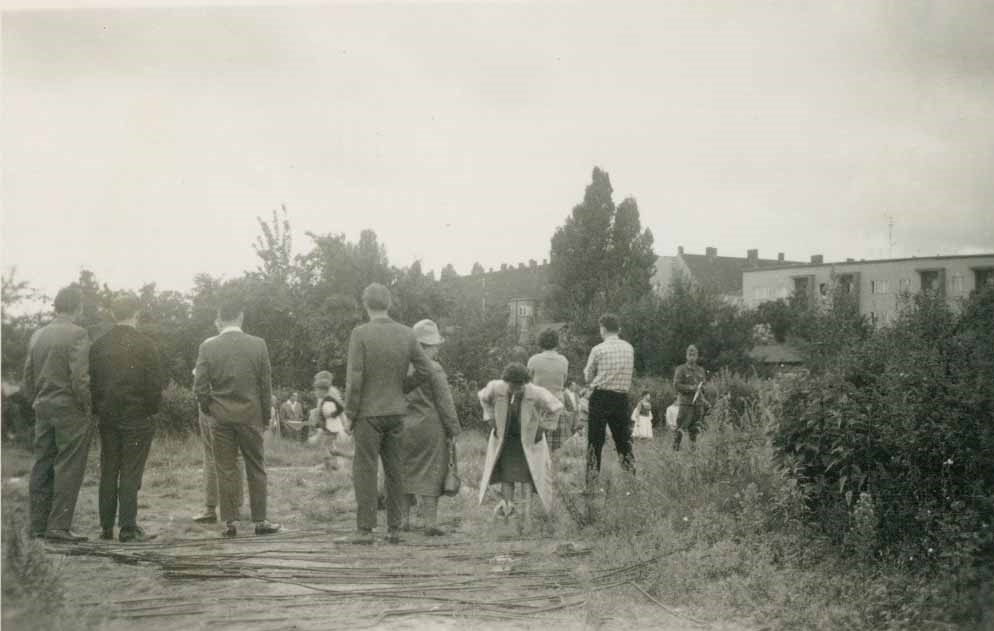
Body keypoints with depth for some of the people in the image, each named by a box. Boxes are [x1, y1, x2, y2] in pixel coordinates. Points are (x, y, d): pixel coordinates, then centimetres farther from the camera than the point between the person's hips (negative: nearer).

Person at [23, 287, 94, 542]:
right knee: (68, 468, -4)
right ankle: (59, 526, -6)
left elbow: (28, 375, 12)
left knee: (42, 466, 11)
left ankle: (38, 524, 15)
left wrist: (36, 402, 18)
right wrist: (87, 408, -8)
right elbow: (79, 377, -18)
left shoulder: (37, 335, 11)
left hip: (43, 408, 7)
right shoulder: (77, 334, -11)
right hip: (70, 408, -7)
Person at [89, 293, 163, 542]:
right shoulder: (145, 344, -9)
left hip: (107, 418, 4)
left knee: (108, 472, 11)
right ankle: (128, 528, -2)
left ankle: (106, 527, 14)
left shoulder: (98, 345, 4)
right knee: (130, 472, -1)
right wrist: (151, 409, 3)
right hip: (137, 418, -4)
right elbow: (155, 384, -11)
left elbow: (91, 381, 6)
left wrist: (97, 410, 14)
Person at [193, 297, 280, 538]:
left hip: (220, 416, 0)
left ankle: (230, 522, 6)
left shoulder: (208, 347, -6)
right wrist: (265, 416, 10)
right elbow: (266, 385, -1)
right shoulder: (258, 345, -5)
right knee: (256, 468, 8)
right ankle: (260, 520, 11)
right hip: (251, 415, 0)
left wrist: (208, 410, 11)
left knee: (226, 470, 5)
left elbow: (200, 387, -5)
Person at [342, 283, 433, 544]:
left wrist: (349, 414, -7)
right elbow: (425, 369, 4)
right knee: (394, 471, 9)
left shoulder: (360, 333, -12)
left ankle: (365, 530, -2)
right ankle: (394, 530, 11)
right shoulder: (406, 333, 2)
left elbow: (354, 378, -14)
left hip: (369, 413, -4)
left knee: (365, 471, -1)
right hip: (396, 412, 5)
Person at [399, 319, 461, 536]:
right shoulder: (434, 370, -13)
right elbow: (445, 403, -11)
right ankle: (430, 522, -3)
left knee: (405, 472, 14)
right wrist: (453, 430, -2)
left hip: (404, 428, 4)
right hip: (430, 429, -4)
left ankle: (404, 520, 15)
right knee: (429, 475, 0)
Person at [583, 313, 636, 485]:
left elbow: (588, 377, 0)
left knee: (595, 440, 2)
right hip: (622, 398, 4)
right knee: (624, 440, 13)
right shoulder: (629, 348, 5)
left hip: (601, 397, -4)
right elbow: (630, 372, 12)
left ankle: (592, 481, 3)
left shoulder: (598, 350, -8)